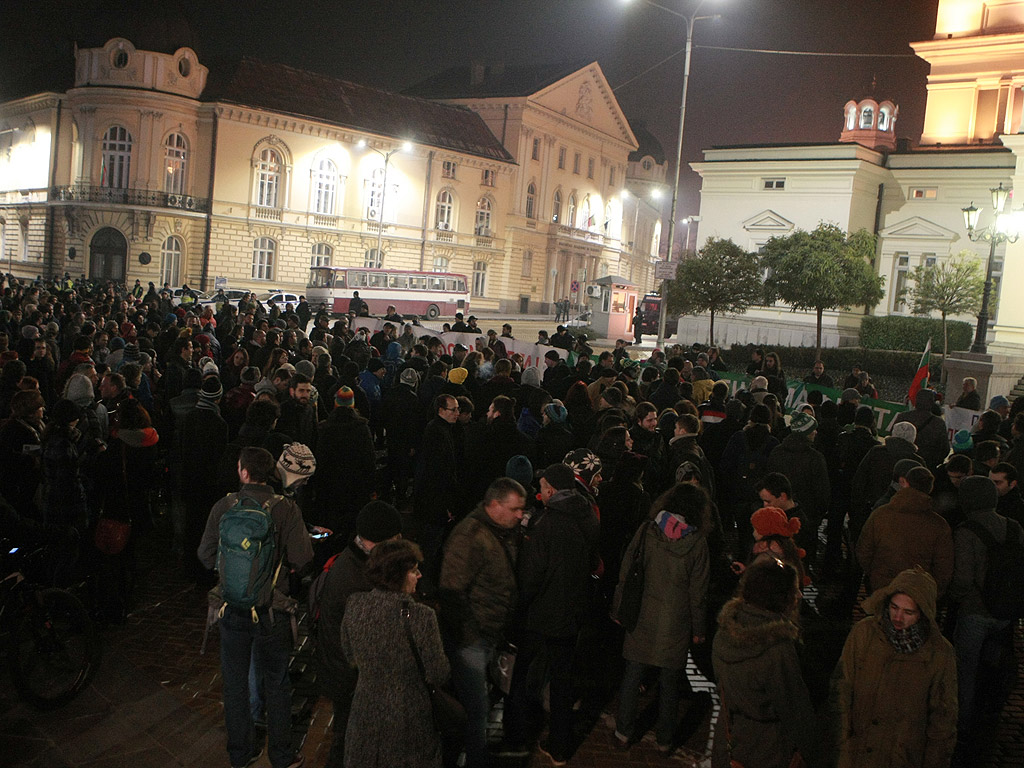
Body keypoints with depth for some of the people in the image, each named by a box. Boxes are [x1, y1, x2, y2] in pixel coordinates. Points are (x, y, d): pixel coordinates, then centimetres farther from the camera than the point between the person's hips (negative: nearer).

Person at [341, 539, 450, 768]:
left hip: (364, 712, 4)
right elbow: (438, 675, -16)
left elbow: (349, 655, 7)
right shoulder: (420, 616, -23)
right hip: (408, 715, -4)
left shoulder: (354, 604, -9)